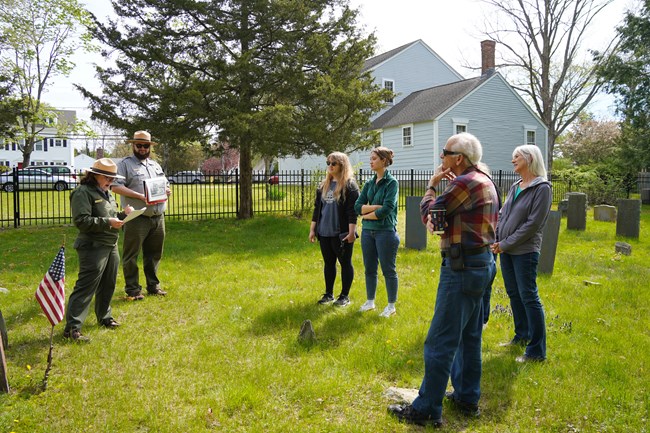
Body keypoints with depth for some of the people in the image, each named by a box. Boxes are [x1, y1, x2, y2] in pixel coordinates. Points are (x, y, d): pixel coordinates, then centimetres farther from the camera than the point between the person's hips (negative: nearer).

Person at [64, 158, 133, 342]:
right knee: (85, 287, -9)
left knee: (108, 285, 17)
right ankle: (72, 327, -4)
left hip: (111, 246, 9)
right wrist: (107, 222, -23)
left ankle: (104, 317, 33)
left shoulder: (106, 193, 18)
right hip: (93, 248, -9)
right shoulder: (83, 192, -11)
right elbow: (81, 221, -19)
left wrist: (123, 215, 4)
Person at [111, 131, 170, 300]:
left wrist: (167, 190, 2)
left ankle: (153, 285, 27)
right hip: (137, 219, -6)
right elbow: (116, 186, -13)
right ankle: (132, 289, 11)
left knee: (154, 254, 15)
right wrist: (140, 196, -21)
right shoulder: (125, 164, -2)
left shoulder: (156, 165, 19)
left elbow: (165, 184, 27)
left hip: (158, 218, 6)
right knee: (131, 255, 1)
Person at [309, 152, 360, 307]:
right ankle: (329, 294, 24)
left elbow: (352, 211, -13)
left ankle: (345, 296, 14)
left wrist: (351, 232, -18)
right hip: (324, 232, 6)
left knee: (345, 263, 5)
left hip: (341, 233, -6)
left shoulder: (349, 185, -7)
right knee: (328, 263, 13)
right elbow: (317, 208, 15)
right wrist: (312, 229, 12)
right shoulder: (323, 185, 13)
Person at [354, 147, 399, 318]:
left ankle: (391, 306, 17)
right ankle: (370, 301, 29)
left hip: (385, 231, -6)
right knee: (369, 269, 14)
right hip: (367, 231, 6)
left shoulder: (391, 182, -8)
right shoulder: (369, 183, 9)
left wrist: (367, 214, -5)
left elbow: (387, 209, -17)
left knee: (388, 270, 4)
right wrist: (376, 207, -13)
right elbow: (358, 207, 1)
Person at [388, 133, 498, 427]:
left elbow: (429, 214, -9)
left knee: (440, 342, -4)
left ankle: (427, 410, 4)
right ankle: (467, 398, 29)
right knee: (468, 336, 18)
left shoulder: (465, 183, -18)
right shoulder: (485, 182, 14)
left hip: (462, 268, -11)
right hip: (481, 263, 11)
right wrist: (441, 221, 0)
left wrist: (431, 185, 5)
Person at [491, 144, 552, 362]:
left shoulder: (542, 188, -11)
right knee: (514, 294, 16)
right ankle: (522, 336, 33)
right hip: (505, 249, 8)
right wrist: (496, 238, 0)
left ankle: (537, 351, 5)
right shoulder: (515, 186, 12)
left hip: (524, 251, -8)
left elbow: (533, 223, -16)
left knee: (529, 297, -4)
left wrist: (506, 244, -14)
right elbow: (502, 214, 14)